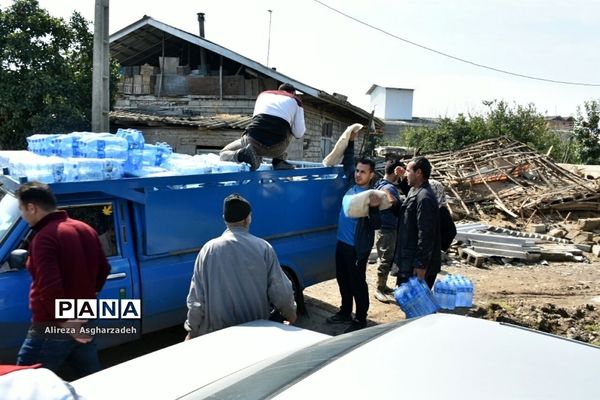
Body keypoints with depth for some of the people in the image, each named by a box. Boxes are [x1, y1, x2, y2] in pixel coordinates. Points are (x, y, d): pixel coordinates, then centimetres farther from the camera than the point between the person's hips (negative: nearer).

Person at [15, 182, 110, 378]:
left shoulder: (44, 237, -17)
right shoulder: (85, 229, 9)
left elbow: (50, 287, -26)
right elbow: (103, 269, 19)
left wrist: (64, 322, -18)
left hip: (52, 328, -8)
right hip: (82, 322, 8)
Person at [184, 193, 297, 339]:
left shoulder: (209, 249, -8)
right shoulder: (263, 248, -8)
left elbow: (197, 298, -4)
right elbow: (280, 290, -4)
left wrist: (192, 332, 6)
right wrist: (291, 314, 14)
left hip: (218, 332, 0)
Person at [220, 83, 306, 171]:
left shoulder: (263, 94, 27)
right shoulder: (296, 101, 18)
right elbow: (298, 134, 10)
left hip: (253, 142, 1)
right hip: (276, 148, 0)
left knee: (223, 154, 24)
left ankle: (243, 154, -7)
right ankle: (279, 161, 16)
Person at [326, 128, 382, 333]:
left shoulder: (372, 195, -15)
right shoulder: (352, 185, 4)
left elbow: (376, 225, -18)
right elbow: (347, 162, 20)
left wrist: (374, 208, -34)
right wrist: (350, 142, 15)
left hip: (358, 247, -8)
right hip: (342, 243, 8)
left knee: (357, 283, 3)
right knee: (343, 279, 19)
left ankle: (360, 319, 15)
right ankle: (345, 312, 34)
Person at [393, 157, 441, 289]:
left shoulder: (424, 197, -21)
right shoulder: (414, 191, 12)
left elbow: (426, 234, -24)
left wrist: (421, 265, -23)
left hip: (416, 265, -10)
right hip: (408, 261, 10)